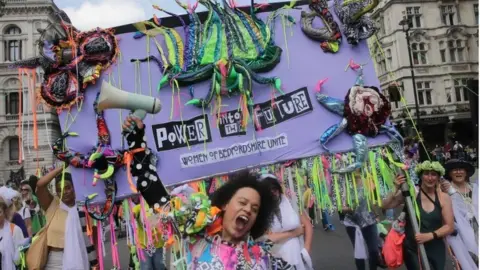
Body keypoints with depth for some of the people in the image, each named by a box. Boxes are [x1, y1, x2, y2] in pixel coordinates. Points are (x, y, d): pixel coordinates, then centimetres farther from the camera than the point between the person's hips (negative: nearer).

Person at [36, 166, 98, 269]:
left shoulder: (83, 209, -3)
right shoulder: (52, 206, -1)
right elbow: (40, 184, -17)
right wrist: (62, 167, -13)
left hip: (78, 260, 0)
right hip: (54, 261, 0)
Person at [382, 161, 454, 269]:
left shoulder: (444, 198, -2)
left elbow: (449, 227, -2)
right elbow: (385, 206, -11)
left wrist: (430, 236, -17)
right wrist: (396, 190, -24)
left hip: (436, 250, 3)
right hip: (413, 249, -3)